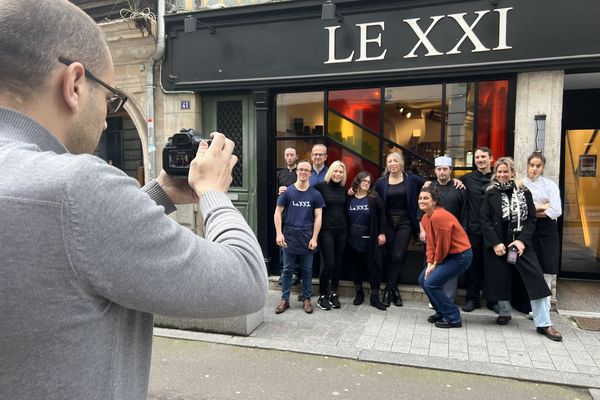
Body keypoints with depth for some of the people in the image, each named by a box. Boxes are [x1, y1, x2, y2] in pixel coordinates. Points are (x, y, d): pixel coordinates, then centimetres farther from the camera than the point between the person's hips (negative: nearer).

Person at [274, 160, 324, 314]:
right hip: (289, 236, 0)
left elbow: (318, 217, 1)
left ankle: (306, 299, 22)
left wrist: (314, 238, -7)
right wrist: (279, 233, -7)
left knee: (307, 270, 9)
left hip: (307, 237, 1)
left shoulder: (315, 194, 2)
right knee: (287, 269, 7)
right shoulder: (287, 191, 0)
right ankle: (285, 299, 18)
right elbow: (278, 213, 2)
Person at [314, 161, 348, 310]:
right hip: (326, 229, -5)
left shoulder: (344, 189, 11)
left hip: (341, 230, 5)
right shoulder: (321, 186, -6)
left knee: (338, 263, 10)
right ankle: (322, 296, 10)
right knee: (328, 263, -7)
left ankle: (333, 294, 24)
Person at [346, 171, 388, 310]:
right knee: (355, 266, 9)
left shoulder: (374, 198, -2)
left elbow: (382, 215, -1)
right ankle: (359, 293, 25)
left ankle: (375, 297, 9)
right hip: (353, 239, 2)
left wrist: (382, 233, -5)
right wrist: (346, 234, -1)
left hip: (370, 239, -1)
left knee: (374, 267, 0)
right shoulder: (349, 198, 2)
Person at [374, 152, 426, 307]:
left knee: (398, 256, -5)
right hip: (388, 222, 1)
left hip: (405, 223, -1)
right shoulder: (381, 182, 1)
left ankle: (389, 289, 8)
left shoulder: (411, 179, -1)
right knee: (389, 256, 5)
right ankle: (394, 288, 18)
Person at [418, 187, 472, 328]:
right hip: (447, 255, 10)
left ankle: (453, 319, 1)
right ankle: (442, 312, 25)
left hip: (460, 256, -10)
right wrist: (430, 263, 0)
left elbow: (442, 244, -21)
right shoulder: (425, 218, 5)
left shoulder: (439, 216, -25)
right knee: (423, 279, 10)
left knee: (431, 284, -14)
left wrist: (435, 263, -7)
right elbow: (430, 242, 9)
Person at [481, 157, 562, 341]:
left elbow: (531, 219, 2)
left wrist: (522, 240, -11)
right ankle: (505, 312, 28)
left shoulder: (524, 192, 4)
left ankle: (543, 323, 0)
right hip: (497, 244, 0)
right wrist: (495, 243, -11)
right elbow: (485, 220, -2)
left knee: (535, 279, -7)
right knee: (500, 278, 6)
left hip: (520, 243, 0)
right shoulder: (491, 194, 3)